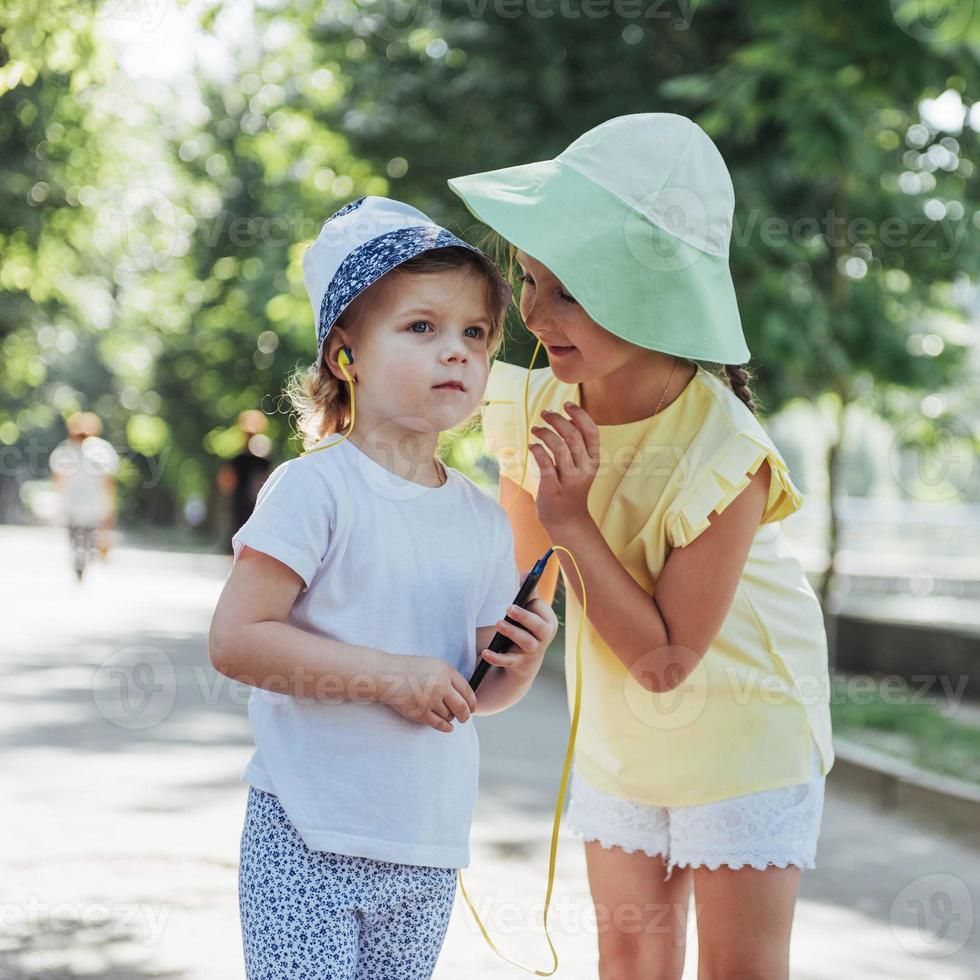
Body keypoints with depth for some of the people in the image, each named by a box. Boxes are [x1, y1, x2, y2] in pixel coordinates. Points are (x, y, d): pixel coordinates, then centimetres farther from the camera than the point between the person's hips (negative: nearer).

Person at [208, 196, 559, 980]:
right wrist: (390, 675, -21)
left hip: (431, 853, 6)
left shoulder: (487, 521, 8)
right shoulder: (315, 489, -11)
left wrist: (524, 659, -6)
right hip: (309, 846, -6)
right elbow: (235, 640, -18)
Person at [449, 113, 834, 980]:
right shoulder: (539, 407, -16)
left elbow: (666, 660, -29)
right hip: (617, 724, 5)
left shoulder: (725, 459, -32)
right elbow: (526, 578, 2)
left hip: (741, 717, -5)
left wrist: (573, 519, -35)